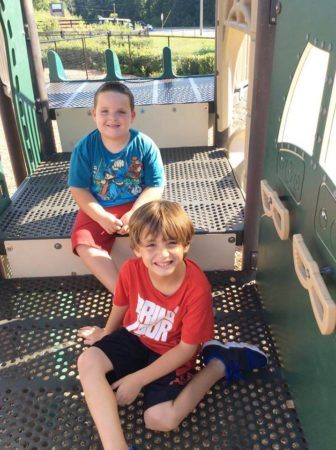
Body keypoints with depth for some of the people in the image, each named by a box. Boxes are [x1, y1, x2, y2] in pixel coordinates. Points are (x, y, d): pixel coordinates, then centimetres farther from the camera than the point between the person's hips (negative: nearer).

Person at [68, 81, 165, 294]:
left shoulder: (145, 145, -11)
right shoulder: (84, 148, -9)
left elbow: (155, 186, -9)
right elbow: (78, 189, -6)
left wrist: (134, 214, -22)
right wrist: (102, 217, -18)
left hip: (138, 206, 0)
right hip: (98, 210, 1)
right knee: (84, 244, -23)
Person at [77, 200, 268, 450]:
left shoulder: (197, 288, -30)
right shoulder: (131, 270, -21)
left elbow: (187, 348, -20)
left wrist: (137, 380, -18)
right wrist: (106, 333, 23)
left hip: (171, 354, -3)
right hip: (133, 338, 3)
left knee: (161, 419, -19)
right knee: (88, 362, -21)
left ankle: (220, 364, 1)